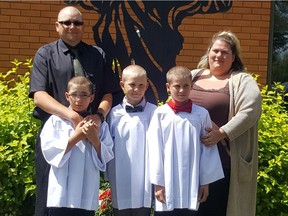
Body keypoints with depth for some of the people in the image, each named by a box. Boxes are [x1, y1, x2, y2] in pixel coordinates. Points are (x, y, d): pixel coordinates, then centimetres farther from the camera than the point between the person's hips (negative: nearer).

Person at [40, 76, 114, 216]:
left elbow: (106, 158, 1)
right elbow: (48, 151, -10)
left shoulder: (99, 125, 4)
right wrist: (76, 137, -16)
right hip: (61, 194, -1)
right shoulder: (56, 120, 1)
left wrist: (95, 140, -14)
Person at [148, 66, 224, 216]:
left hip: (192, 182, 1)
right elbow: (155, 149, -1)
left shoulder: (201, 114, 0)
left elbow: (208, 150, 4)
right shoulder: (160, 114, -4)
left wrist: (205, 181, 5)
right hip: (167, 182, -1)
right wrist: (158, 182, -2)